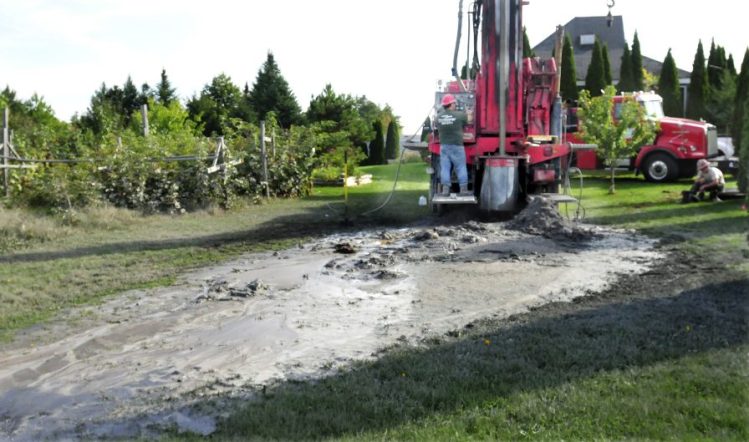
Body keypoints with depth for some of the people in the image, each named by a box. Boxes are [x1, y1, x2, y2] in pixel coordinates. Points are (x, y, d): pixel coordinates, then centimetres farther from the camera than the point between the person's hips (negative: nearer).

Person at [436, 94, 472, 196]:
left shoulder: (439, 116, -1)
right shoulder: (460, 115, -10)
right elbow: (467, 122, 6)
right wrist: (467, 114, 25)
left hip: (443, 145, 3)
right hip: (456, 146, -3)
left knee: (445, 168, 5)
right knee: (461, 168, 5)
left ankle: (445, 190, 4)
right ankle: (463, 190, 7)